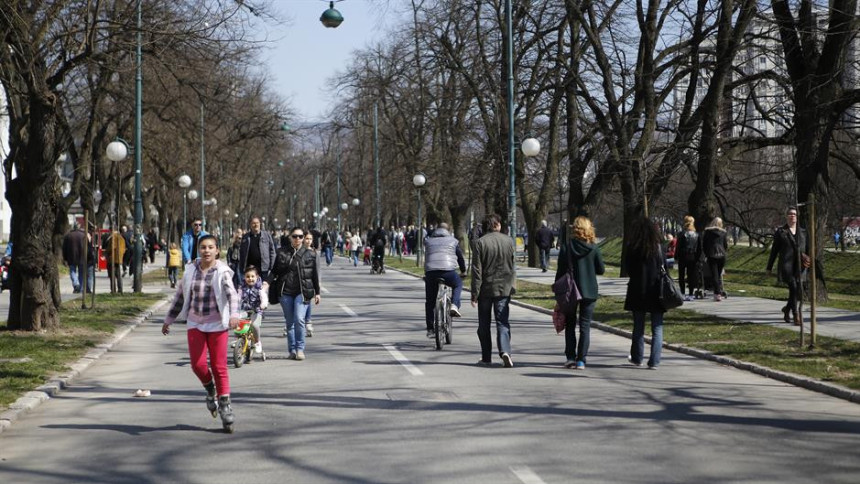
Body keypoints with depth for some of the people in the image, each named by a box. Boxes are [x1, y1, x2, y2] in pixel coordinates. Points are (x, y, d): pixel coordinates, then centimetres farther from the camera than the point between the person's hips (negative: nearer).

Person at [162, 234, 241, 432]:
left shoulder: (222, 272, -6)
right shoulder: (191, 270, 5)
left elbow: (232, 294, -21)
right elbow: (180, 296, 16)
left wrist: (234, 315, -39)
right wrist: (169, 320, 20)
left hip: (217, 324, -3)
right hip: (195, 323, 3)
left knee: (219, 367, -1)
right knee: (198, 364, -7)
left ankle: (225, 405, 9)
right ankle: (210, 390, 23)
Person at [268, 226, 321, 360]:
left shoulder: (309, 254, 6)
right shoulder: (282, 253, 7)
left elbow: (315, 275, 10)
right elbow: (275, 270, 11)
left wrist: (317, 293, 11)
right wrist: (268, 282, -5)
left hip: (303, 292, -2)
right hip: (285, 292, 2)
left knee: (299, 319, -16)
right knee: (289, 322, 7)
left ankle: (300, 348, -6)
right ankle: (292, 350, 16)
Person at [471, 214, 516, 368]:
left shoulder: (481, 242, -9)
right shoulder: (508, 241, 0)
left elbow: (477, 270, -10)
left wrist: (475, 293, -7)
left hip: (486, 288, -1)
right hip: (504, 288, 2)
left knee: (484, 325, 11)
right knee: (503, 322, 1)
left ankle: (486, 357, 16)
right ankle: (505, 351, -21)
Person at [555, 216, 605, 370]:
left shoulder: (566, 247, -7)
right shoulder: (594, 248, -6)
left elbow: (561, 271, -5)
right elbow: (601, 270, 0)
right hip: (589, 292, 0)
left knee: (570, 325, 12)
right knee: (585, 326, 5)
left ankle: (570, 358, 8)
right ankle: (581, 360, -1)